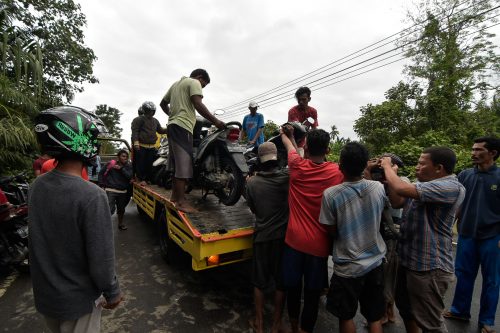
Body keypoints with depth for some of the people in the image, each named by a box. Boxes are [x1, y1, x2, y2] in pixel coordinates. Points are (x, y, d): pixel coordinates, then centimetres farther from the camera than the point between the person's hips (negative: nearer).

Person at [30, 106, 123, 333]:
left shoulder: (37, 186, -9)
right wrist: (112, 293, -9)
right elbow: (101, 257, -24)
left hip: (44, 294, 6)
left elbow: (39, 241, 2)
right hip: (76, 299, -6)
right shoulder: (92, 196, -30)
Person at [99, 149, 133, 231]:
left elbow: (129, 176, -12)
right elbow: (101, 173, 2)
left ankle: (120, 223, 37)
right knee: (110, 209, -13)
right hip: (111, 190, -4)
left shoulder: (128, 166, 3)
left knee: (121, 209, 18)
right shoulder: (111, 163, -6)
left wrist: (121, 168, -19)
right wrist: (102, 184, -3)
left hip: (123, 191, 4)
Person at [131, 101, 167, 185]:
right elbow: (135, 131, -9)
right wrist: (136, 143, -21)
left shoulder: (155, 121, 19)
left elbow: (160, 130, 23)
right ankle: (141, 179, 4)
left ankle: (147, 179, 17)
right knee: (141, 164, -5)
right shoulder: (139, 119, -2)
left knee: (149, 164, 7)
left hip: (152, 147, 6)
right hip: (141, 146, -6)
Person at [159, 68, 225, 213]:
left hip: (172, 125, 10)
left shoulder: (176, 84, 27)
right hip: (183, 126, -10)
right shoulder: (194, 82, 0)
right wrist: (215, 121, -17)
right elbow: (198, 105, -16)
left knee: (176, 162, 13)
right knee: (183, 163, -13)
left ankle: (175, 195, 20)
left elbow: (163, 103, 31)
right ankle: (181, 201, -15)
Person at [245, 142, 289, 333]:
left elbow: (253, 209, 2)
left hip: (262, 237, 0)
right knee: (281, 282, 17)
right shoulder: (287, 177, -12)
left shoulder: (252, 182, -10)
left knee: (259, 282, 18)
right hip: (283, 236, 0)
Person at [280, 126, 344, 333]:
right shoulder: (337, 172, -7)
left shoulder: (297, 167, -7)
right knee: (312, 293, 13)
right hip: (319, 243, -1)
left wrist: (287, 134, 34)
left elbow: (290, 147, 15)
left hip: (294, 239, 1)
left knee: (293, 285, 20)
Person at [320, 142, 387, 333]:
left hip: (347, 267, -3)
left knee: (346, 317, 19)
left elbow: (332, 231, -11)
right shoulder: (378, 188, -11)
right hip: (375, 263, 4)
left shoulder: (331, 194, -22)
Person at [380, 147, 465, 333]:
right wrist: (388, 177, -3)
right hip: (409, 259, 9)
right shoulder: (426, 185, 9)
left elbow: (402, 189, -33)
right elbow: (397, 203, 9)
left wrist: (387, 167, -15)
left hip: (429, 266, -9)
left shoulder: (451, 187, -22)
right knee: (405, 308, 26)